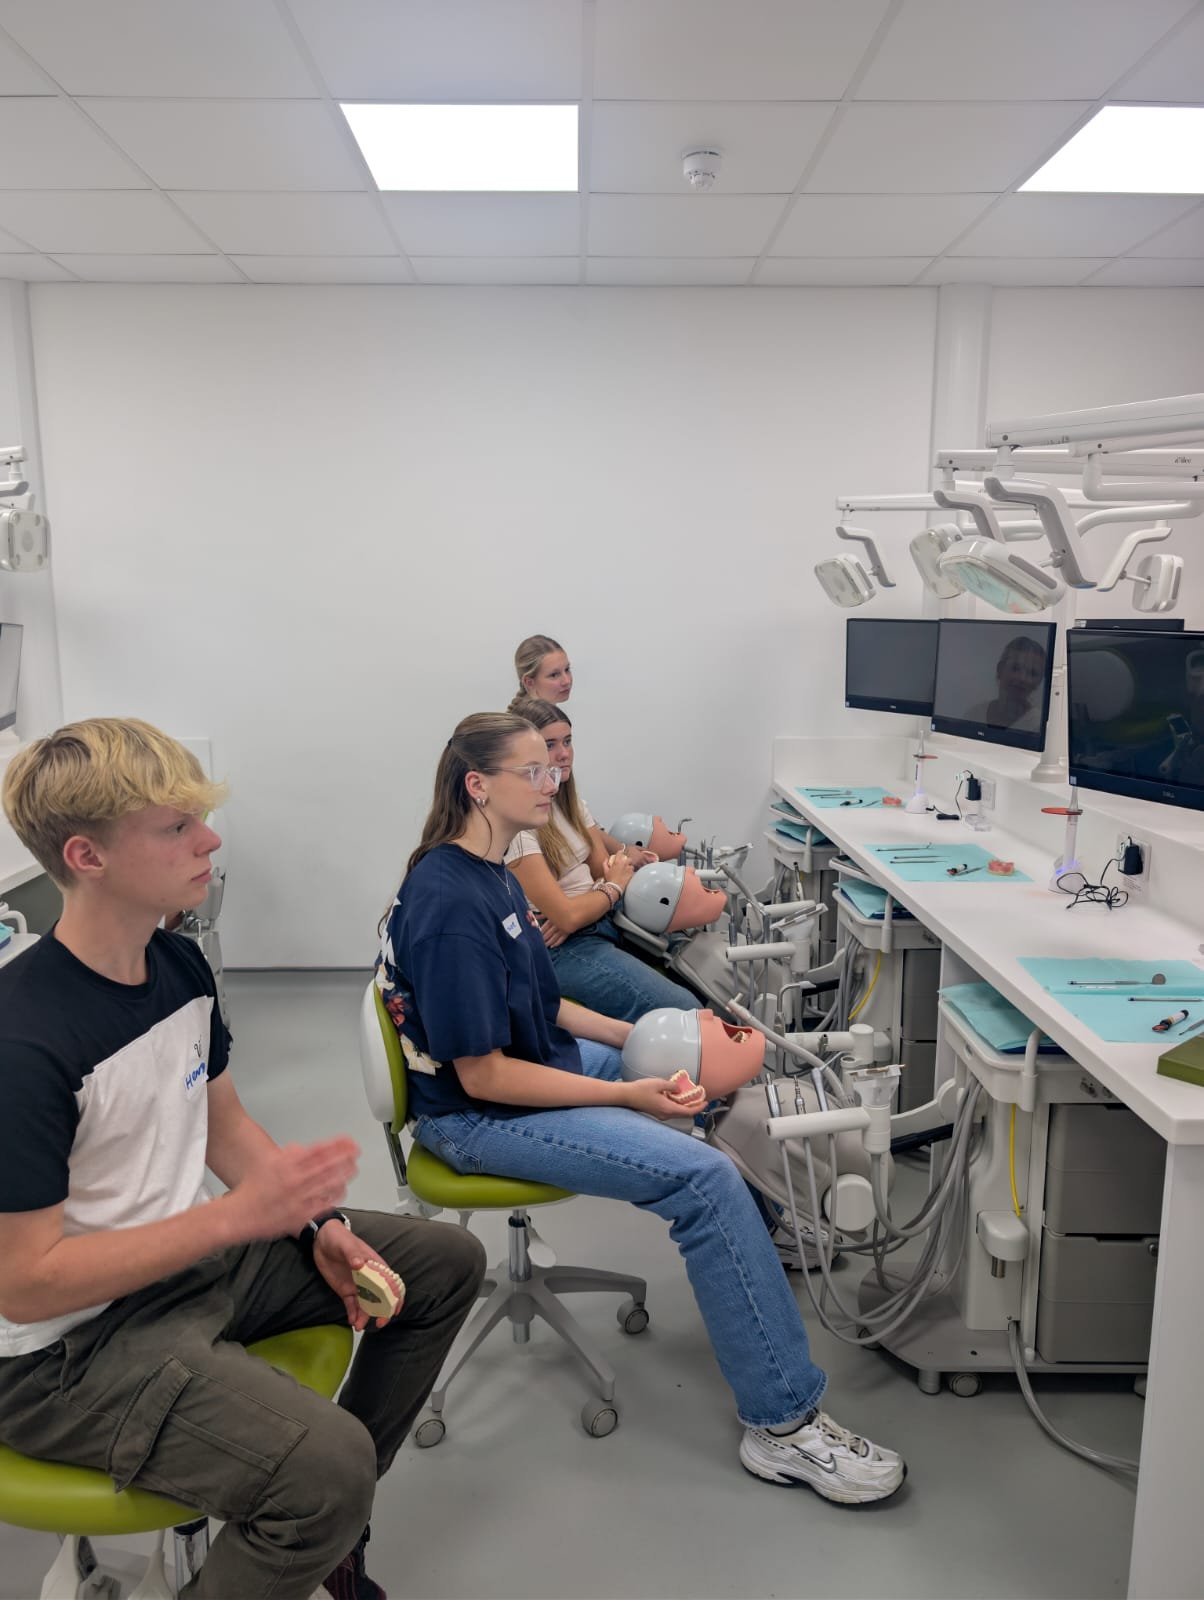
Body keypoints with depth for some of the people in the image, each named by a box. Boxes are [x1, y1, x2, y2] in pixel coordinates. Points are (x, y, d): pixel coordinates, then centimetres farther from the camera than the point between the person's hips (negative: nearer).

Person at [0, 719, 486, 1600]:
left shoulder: (179, 963, -3)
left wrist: (321, 1224, -4)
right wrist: (240, 1213, -28)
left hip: (192, 1253, 9)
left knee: (447, 1261, 10)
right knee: (329, 1461, -30)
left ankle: (329, 1519, 23)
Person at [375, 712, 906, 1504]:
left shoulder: (489, 876, 5)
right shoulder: (450, 907, -25)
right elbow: (484, 1076, -25)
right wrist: (628, 1095, -24)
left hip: (542, 1062, 10)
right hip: (480, 1118, -10)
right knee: (706, 1178, -21)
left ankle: (766, 1253, 39)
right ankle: (784, 1422, -9)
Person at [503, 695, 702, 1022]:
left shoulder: (567, 799, 9)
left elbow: (604, 869, 8)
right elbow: (566, 916, -21)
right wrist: (615, 886, -3)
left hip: (599, 922, 9)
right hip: (559, 951, -9)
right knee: (683, 1013, -20)